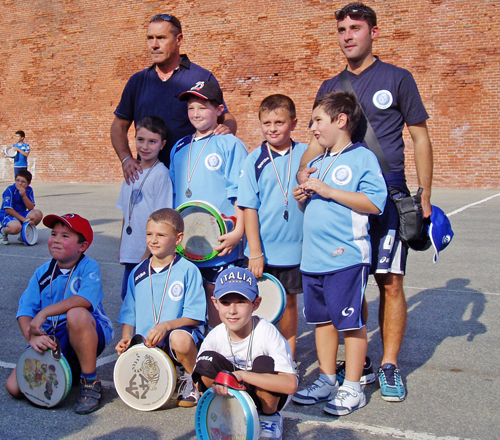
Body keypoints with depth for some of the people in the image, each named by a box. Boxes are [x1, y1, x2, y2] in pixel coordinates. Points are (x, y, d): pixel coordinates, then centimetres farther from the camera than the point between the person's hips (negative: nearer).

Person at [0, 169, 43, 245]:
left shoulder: (29, 190, 0)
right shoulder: (10, 190, -15)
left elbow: (31, 208, -6)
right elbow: (8, 209, -19)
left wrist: (24, 196, -22)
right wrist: (24, 219, -23)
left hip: (21, 214, 5)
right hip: (7, 215, -5)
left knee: (38, 214, -22)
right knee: (16, 227, -38)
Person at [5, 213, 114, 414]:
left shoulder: (89, 267, -9)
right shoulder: (42, 273, 6)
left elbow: (86, 298, -29)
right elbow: (25, 310, -1)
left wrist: (44, 312, -31)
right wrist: (32, 336, -21)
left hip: (88, 335, -5)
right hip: (51, 340, 5)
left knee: (76, 314, -38)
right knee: (14, 387, -11)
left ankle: (91, 383, -18)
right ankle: (68, 371, 17)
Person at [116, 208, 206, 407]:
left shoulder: (188, 271, -5)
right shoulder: (138, 273, 9)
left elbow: (195, 316, -9)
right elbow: (129, 313, 14)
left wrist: (166, 326, -24)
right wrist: (126, 337, -3)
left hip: (182, 332, -3)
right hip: (146, 343, 4)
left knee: (180, 339, -39)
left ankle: (193, 380, -6)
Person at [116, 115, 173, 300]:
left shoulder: (161, 174, -11)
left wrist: (147, 256, -14)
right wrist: (121, 249, 15)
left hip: (151, 256, -7)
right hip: (131, 254, 7)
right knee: (127, 296, 13)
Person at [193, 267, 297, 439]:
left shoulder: (267, 332, -28)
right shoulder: (215, 337, -16)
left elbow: (290, 384, -39)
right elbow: (200, 381, -6)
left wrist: (242, 375, -44)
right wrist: (214, 384, -29)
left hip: (269, 396, -2)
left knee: (264, 364, -32)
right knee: (207, 361, -22)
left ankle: (270, 416, -4)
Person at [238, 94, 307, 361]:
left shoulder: (306, 155, 0)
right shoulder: (254, 160, -5)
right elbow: (249, 208, -7)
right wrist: (255, 253, -10)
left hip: (295, 247, 1)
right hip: (262, 250, -1)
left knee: (289, 302, 14)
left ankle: (289, 360, 27)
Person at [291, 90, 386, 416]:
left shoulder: (362, 157, -5)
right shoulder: (316, 162, 18)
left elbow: (375, 202, -18)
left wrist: (328, 191, -18)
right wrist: (303, 199, 4)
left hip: (346, 256, -7)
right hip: (313, 257, 8)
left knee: (351, 322, 1)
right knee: (322, 319, 14)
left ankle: (352, 388, 13)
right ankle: (327, 381, 27)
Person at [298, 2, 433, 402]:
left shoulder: (397, 79, 4)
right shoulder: (330, 87, 14)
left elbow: (420, 138, 5)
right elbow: (318, 141, 14)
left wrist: (425, 197, -1)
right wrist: (304, 176, -7)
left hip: (389, 193, -3)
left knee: (390, 281, -4)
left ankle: (390, 366, 9)